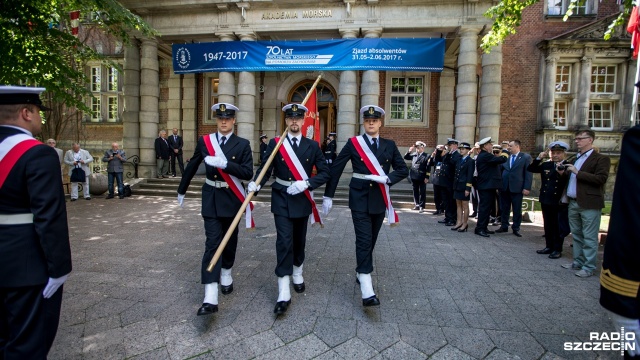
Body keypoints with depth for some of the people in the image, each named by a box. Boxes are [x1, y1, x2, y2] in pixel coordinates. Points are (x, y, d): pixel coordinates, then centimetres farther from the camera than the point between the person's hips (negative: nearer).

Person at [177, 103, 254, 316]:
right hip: (211, 197, 0)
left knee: (230, 240, 14)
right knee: (212, 242, -8)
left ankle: (226, 274, 40)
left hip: (231, 198, 0)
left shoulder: (242, 144, -3)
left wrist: (225, 164, -26)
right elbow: (191, 167, 13)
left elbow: (248, 173, -13)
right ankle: (210, 298, -11)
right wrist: (181, 191, 21)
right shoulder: (204, 141, 3)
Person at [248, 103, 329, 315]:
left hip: (302, 199, 2)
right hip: (281, 199, -2)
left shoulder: (312, 145, 2)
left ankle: (298, 273, 40)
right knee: (284, 241, -9)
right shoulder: (275, 143, 0)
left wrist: (305, 184, -16)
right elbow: (266, 168, -8)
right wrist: (256, 184, -29)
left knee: (299, 240, 15)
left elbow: (325, 173, -1)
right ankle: (284, 293, -5)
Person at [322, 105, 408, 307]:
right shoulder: (353, 143, -2)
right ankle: (367, 292, -11)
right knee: (364, 241, -10)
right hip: (360, 199, -4)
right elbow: (336, 168, -1)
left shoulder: (389, 145, 7)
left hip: (380, 199, 4)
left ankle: (361, 273, 35)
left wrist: (386, 178, -15)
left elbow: (403, 170, 5)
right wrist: (328, 196, -3)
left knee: (371, 241, 13)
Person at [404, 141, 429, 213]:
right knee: (415, 192, 12)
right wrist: (409, 151, 0)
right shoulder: (414, 154, 9)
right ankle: (417, 205, 22)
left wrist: (427, 177, -14)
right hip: (414, 177, 6)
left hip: (422, 178, -5)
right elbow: (405, 157, 17)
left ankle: (421, 206, 7)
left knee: (422, 192, 2)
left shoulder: (426, 156, -6)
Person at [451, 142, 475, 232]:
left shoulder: (470, 161, -9)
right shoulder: (459, 159, 12)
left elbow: (470, 176, -12)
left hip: (464, 186, -7)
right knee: (458, 205, 11)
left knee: (465, 205, 2)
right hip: (457, 186, 7)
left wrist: (468, 188, -16)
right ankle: (459, 223, 17)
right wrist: (454, 185, 8)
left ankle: (465, 224, 10)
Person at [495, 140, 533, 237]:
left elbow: (529, 173, -4)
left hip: (517, 188, -3)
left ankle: (516, 228, 17)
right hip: (504, 187, 3)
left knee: (517, 210, 6)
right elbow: (500, 170, 11)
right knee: (504, 208, 10)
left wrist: (527, 188, -11)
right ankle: (504, 226, 21)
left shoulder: (526, 157, -1)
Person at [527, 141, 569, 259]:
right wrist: (539, 158, -7)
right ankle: (549, 246, 25)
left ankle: (557, 249, 14)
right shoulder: (546, 165, 8)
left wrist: (562, 173, -34)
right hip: (546, 200, 5)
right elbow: (530, 169, 2)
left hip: (559, 201, -5)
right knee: (548, 225, 14)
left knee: (558, 226, 4)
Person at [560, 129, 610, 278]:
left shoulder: (601, 159, -5)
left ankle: (589, 267, 5)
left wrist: (577, 172, -19)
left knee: (589, 237, -2)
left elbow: (601, 179, -17)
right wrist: (563, 173, 1)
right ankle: (578, 262, 25)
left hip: (589, 204, -7)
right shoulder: (575, 159, 18)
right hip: (573, 203, 8)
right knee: (577, 235, 15)